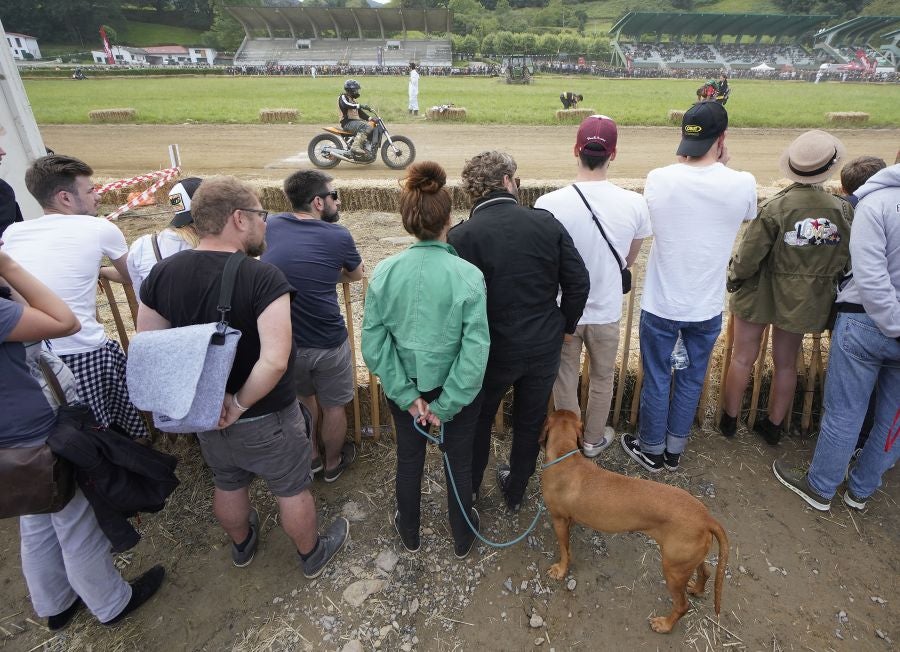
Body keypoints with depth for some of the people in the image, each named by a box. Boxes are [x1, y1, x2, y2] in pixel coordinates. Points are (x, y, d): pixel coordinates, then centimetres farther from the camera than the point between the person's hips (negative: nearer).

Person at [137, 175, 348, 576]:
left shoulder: (162, 274, -10)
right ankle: (312, 555, 43)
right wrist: (240, 405, -20)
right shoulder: (263, 278, -28)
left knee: (228, 484, 29)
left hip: (206, 415, 6)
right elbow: (274, 361, -36)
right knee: (292, 490, 19)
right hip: (267, 418, -5)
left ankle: (242, 544, 56)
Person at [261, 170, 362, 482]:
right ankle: (333, 463, 42)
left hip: (283, 343, 4)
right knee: (333, 406, 20)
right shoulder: (338, 236, -11)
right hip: (327, 344, -4)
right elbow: (356, 275, 8)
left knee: (304, 398, 29)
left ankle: (310, 456, 47)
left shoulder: (272, 225, -1)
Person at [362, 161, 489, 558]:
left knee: (408, 460, 25)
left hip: (405, 390, 2)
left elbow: (374, 345, -14)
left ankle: (409, 532, 50)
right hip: (457, 390, -2)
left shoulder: (385, 272, -15)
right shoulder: (468, 275, -22)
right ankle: (462, 538, 46)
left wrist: (408, 396, -9)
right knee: (459, 463, 22)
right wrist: (445, 406, -15)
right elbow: (475, 351, -23)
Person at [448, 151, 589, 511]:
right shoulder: (547, 223, -8)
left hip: (493, 350, -2)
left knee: (478, 419, 22)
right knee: (530, 421, 22)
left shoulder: (461, 236, -17)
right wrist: (564, 326, 10)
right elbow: (578, 282, -5)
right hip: (545, 347, 2)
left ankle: (469, 489, 43)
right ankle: (515, 491, 42)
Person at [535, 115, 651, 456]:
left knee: (565, 380, 20)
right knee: (602, 380, 24)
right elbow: (629, 259, 1)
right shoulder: (634, 204, -16)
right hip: (607, 311, 1)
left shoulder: (549, 204, -22)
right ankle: (594, 439, 43)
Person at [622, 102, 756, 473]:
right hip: (707, 307, 1)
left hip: (661, 304, -1)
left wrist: (684, 163, 10)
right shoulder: (743, 184, -12)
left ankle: (651, 450, 31)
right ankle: (674, 450, 35)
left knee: (656, 380, 14)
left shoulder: (658, 179, -14)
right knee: (691, 381, 19)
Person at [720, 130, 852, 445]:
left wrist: (733, 278, 2)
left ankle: (729, 419, 26)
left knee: (743, 357, 12)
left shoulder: (774, 208, -21)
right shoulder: (844, 210, -9)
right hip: (805, 299, 3)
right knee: (786, 363, 17)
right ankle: (773, 425, 32)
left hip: (760, 293, -3)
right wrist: (824, 280, 17)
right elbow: (846, 260, 0)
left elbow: (748, 257, -17)